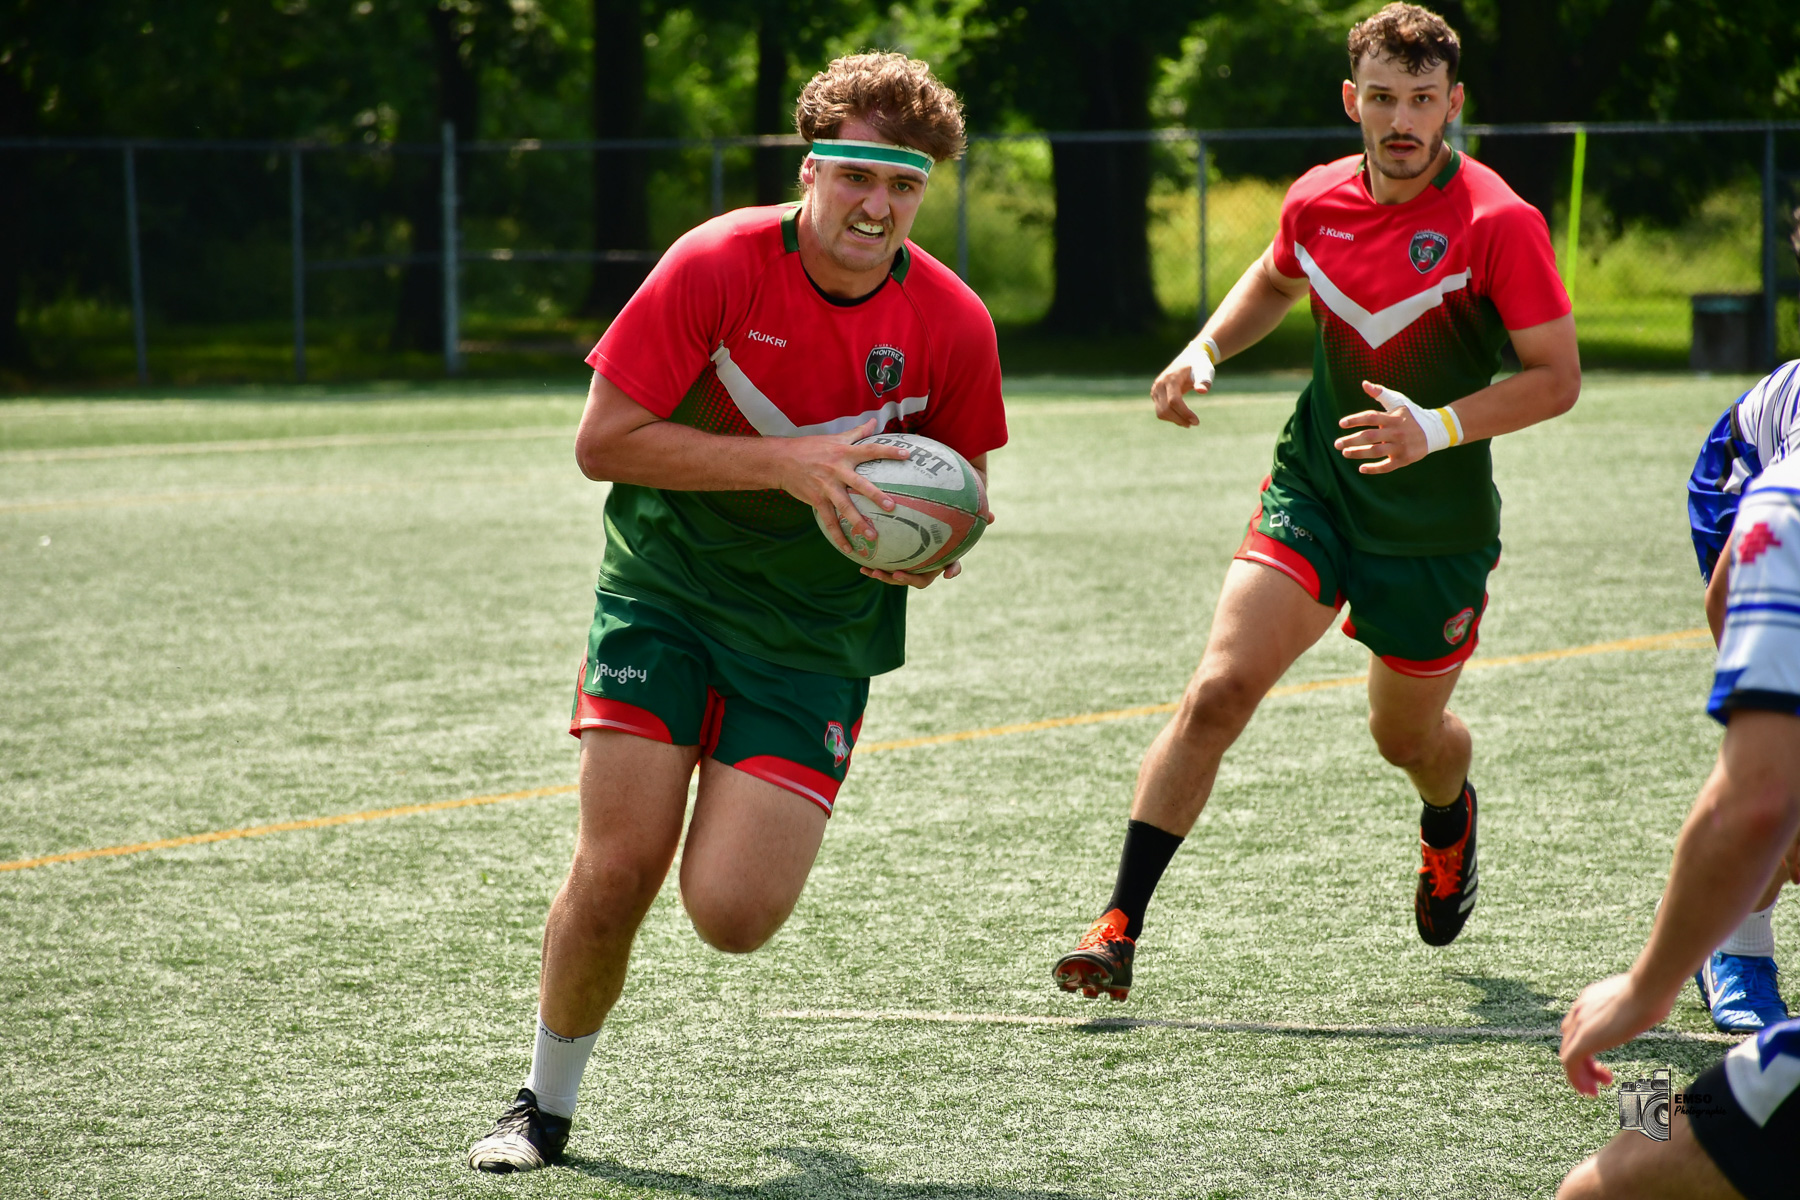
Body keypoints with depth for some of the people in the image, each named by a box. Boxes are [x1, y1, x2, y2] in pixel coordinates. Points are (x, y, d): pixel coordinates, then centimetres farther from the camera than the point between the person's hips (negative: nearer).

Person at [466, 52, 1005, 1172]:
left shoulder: (955, 325, -8)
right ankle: (546, 1105, 14)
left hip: (817, 636, 1)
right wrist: (785, 463, -23)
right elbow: (602, 441, -15)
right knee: (616, 869, -12)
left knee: (731, 914, -12)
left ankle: (767, 821, 28)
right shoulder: (717, 265, -15)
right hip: (665, 592, -1)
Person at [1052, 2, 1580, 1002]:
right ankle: (1120, 928, -14)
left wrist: (1439, 428, -29)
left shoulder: (1499, 223, -17)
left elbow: (1558, 377, -16)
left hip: (1439, 524, -2)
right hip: (1313, 488, 2)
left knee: (1407, 736, 17)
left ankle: (1452, 817, 56)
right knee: (1218, 692, -16)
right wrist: (1207, 349, 5)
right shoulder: (1318, 201, -2)